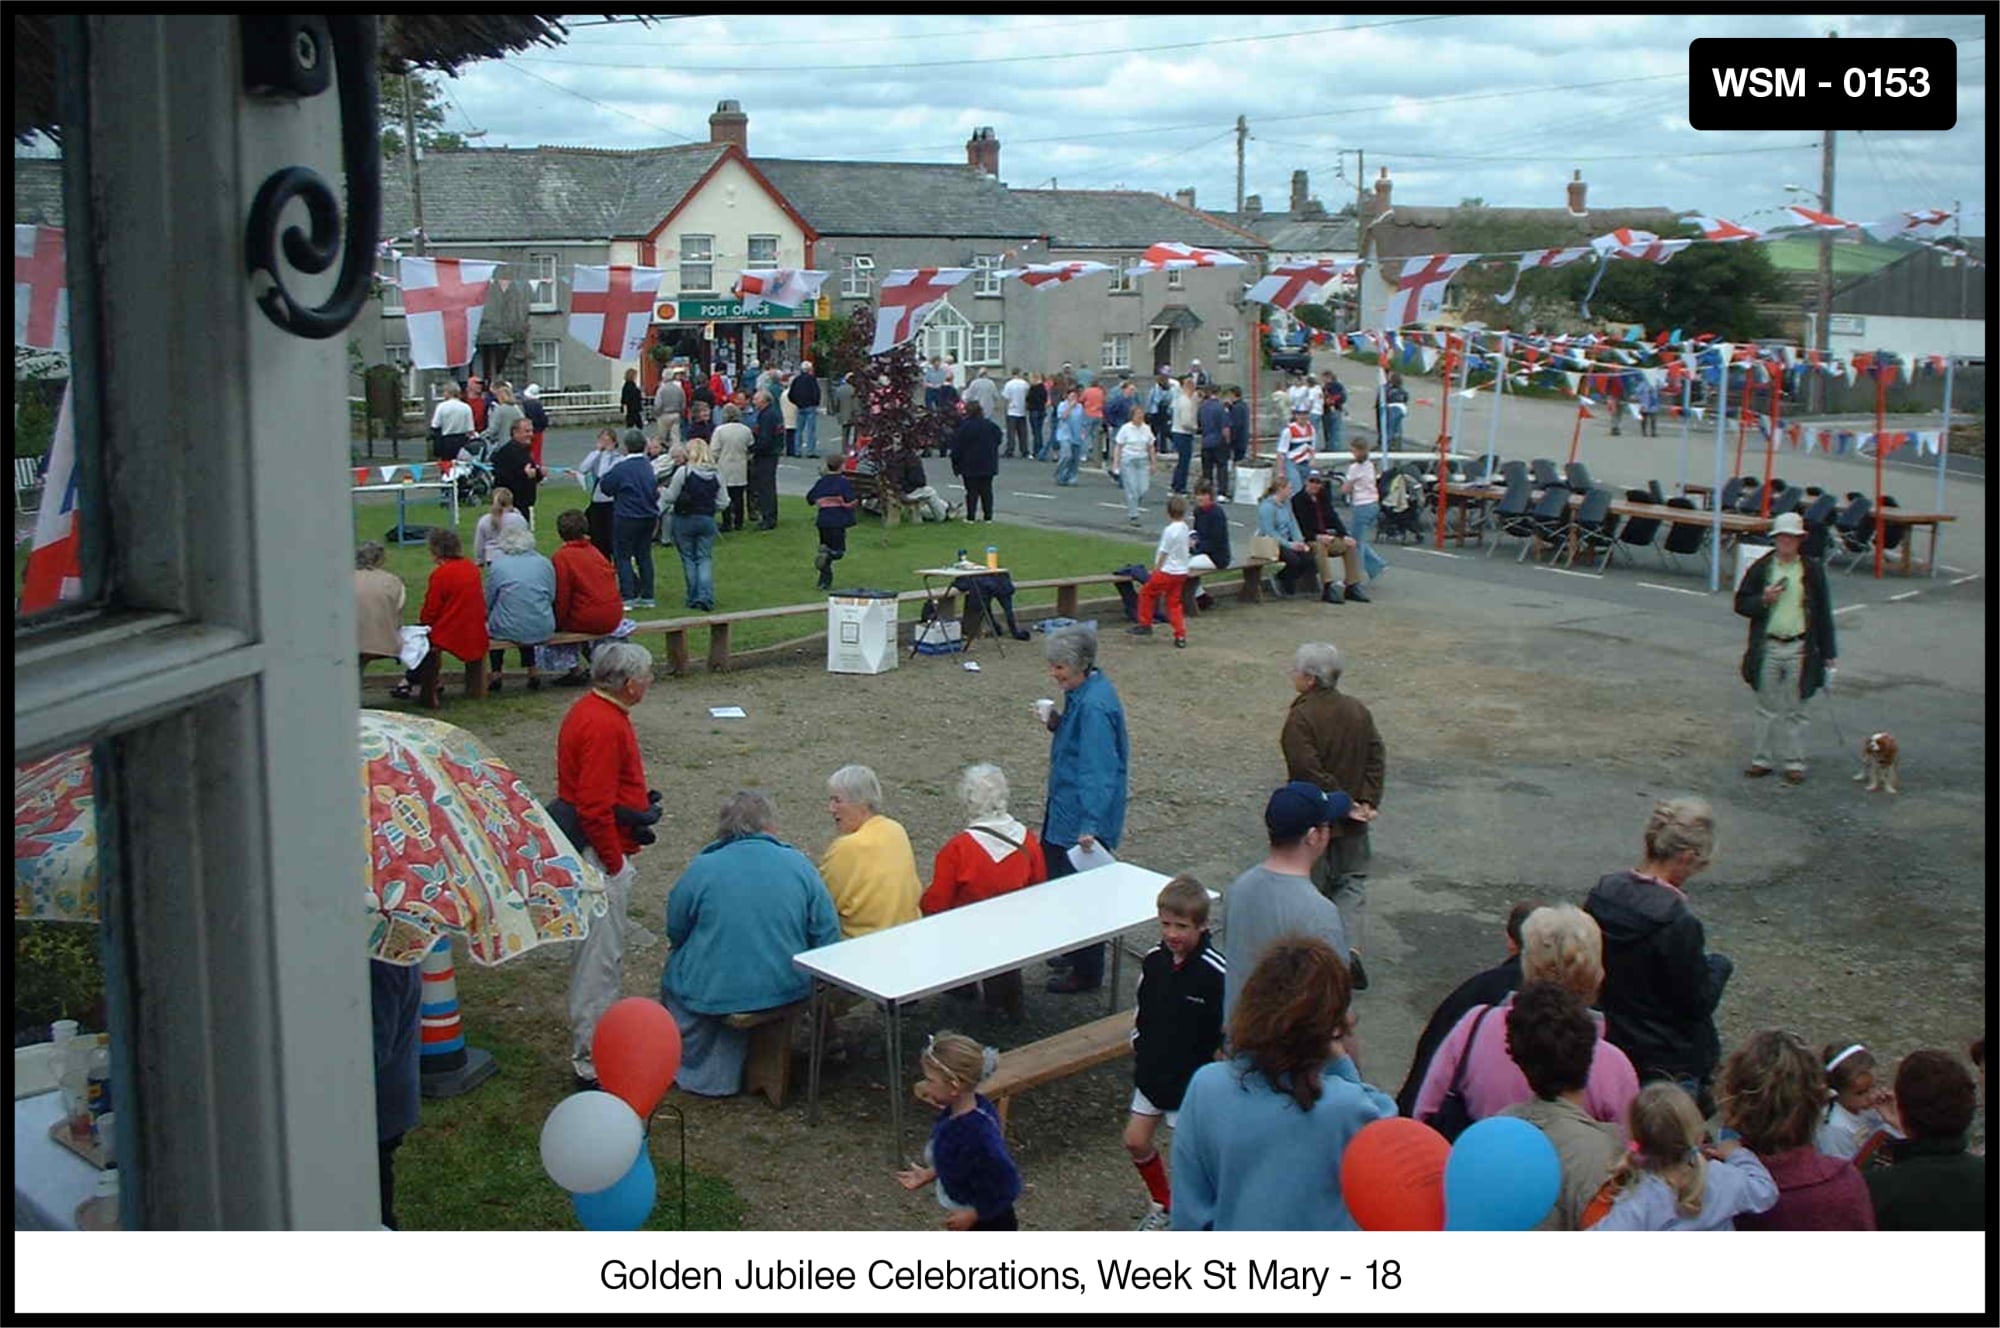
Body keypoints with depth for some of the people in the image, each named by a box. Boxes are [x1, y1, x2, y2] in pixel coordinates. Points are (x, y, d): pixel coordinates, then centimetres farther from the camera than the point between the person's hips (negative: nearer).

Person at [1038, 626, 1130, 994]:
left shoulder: (1094, 706, -24)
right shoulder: (1083, 692, 6)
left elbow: (1099, 770, -27)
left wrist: (1090, 827, -29)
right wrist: (1057, 725, 2)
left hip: (1082, 817, -10)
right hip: (1065, 810, 10)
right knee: (1059, 879, 20)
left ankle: (1087, 972, 12)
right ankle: (1076, 953, 36)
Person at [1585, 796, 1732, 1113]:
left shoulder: (1602, 894, -7)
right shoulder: (1678, 924, -27)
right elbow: (1699, 1002, -17)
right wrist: (1719, 966, 2)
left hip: (1606, 1046, 6)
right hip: (1669, 1062, -6)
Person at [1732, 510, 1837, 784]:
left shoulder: (1813, 570, 1)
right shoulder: (1761, 568, 2)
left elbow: (1823, 613, 4)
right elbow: (1741, 604, 6)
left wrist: (1827, 653, 2)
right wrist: (1764, 600, -15)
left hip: (1799, 649, -1)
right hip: (1768, 648, 1)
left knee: (1795, 711, 6)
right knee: (1766, 708, 9)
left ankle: (1795, 763, 14)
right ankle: (1761, 759, 18)